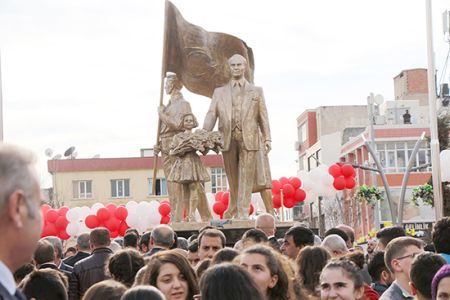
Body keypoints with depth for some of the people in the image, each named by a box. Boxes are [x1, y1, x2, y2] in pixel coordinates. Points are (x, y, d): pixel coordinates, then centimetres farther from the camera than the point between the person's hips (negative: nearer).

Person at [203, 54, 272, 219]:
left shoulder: (256, 91, 15)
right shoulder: (219, 92, 15)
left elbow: (263, 116, 10)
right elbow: (211, 114, 6)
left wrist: (267, 138, 1)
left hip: (249, 138, -1)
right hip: (228, 138, 1)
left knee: (246, 177, -5)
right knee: (232, 178, 6)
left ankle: (243, 214, -5)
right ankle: (233, 210, 19)